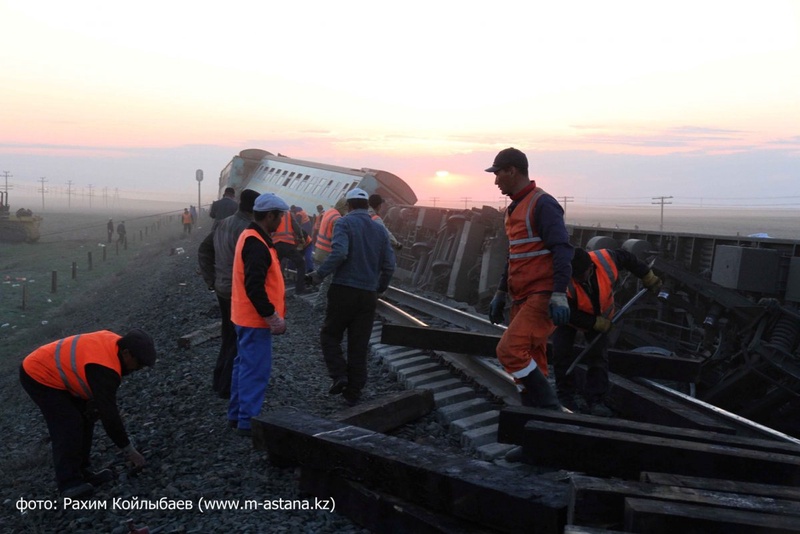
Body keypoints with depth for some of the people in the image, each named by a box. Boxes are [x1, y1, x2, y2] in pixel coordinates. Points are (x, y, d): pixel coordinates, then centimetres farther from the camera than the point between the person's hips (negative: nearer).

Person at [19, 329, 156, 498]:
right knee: (68, 426, -15)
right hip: (38, 376, -10)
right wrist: (128, 450, -20)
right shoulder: (104, 369, -34)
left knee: (86, 417, 6)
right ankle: (69, 483, -6)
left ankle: (81, 472, 14)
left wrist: (94, 401, 4)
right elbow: (109, 414, -29)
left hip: (50, 370, 10)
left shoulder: (114, 343, -9)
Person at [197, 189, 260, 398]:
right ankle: (228, 387, 13)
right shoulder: (245, 229, -22)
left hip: (222, 289, 9)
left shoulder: (224, 224, 7)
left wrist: (211, 279, 14)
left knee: (228, 337, 21)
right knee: (239, 341, 5)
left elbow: (203, 249, 14)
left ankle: (219, 381, 31)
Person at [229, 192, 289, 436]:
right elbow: (255, 288, -27)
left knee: (244, 365, 17)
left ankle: (236, 414, 27)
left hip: (246, 317, 11)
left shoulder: (251, 237, 12)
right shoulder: (256, 243, -21)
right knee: (256, 370, -3)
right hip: (255, 319, -11)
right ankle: (248, 421, 4)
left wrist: (272, 315, 19)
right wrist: (273, 318, -21)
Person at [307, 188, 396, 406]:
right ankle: (353, 392, 15)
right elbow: (389, 265, 7)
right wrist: (379, 288, 21)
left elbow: (339, 253, -22)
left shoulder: (344, 223, -4)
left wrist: (320, 274, -12)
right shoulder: (379, 229, 10)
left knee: (330, 335, 13)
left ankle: (339, 375, -5)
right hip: (368, 295, 4)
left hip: (344, 290, -4)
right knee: (359, 345, 10)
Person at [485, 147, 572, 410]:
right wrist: (500, 294, 25)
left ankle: (550, 410, -5)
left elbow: (562, 250, -19)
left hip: (542, 297, -9)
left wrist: (559, 295, -26)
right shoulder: (515, 207, 19)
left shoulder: (542, 204, -11)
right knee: (530, 362, 10)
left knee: (510, 350, -18)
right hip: (522, 298, 9)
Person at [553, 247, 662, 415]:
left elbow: (629, 259, -8)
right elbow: (570, 315, -30)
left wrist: (649, 279, 0)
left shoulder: (606, 259, -32)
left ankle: (595, 400, 0)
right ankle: (566, 394, 4)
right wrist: (598, 324, -29)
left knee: (599, 355, -5)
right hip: (568, 316, -3)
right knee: (562, 352, -13)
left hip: (600, 316, 3)